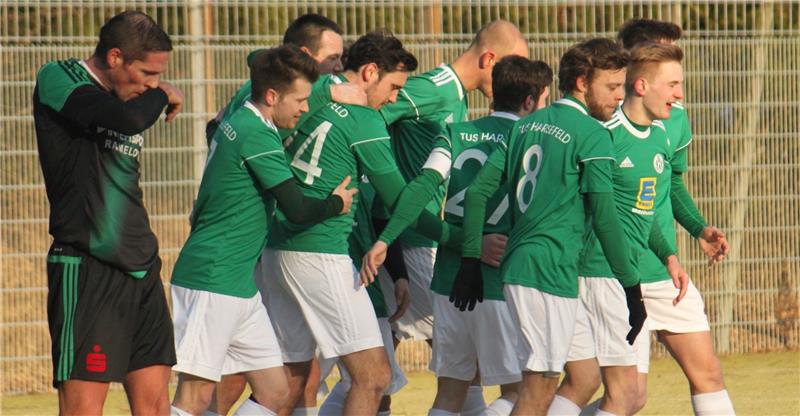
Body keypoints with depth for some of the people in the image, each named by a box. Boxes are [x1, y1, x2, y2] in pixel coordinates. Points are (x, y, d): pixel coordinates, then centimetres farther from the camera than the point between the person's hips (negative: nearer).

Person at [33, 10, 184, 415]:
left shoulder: (127, 97, 17)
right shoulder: (58, 79, -7)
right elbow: (128, 119, -24)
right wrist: (163, 96, -6)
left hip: (140, 269, 8)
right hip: (86, 268, -8)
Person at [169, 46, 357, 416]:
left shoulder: (235, 123, 13)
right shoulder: (257, 135, -15)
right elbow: (298, 209, -18)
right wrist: (336, 204, 2)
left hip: (240, 286, 10)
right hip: (212, 282, -10)